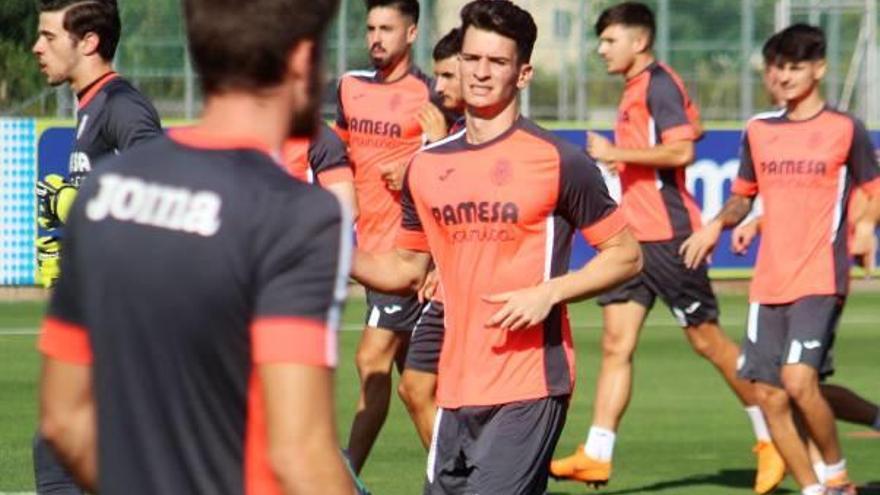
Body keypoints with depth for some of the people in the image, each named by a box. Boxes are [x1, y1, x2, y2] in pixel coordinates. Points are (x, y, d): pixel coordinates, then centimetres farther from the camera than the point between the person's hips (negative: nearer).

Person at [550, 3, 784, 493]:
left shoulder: (657, 85, -13)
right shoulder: (638, 88, 15)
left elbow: (682, 150, -23)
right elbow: (694, 125, 29)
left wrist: (618, 153, -22)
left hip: (668, 235, -9)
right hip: (635, 233, 9)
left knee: (706, 337, 0)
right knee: (616, 344, 0)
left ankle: (772, 435, 13)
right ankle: (597, 455, -5)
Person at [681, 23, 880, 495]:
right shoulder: (759, 131, 12)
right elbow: (743, 195, 22)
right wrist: (717, 224, 3)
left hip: (820, 279, -5)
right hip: (769, 282, 5)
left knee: (799, 379, -21)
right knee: (770, 397, 1)